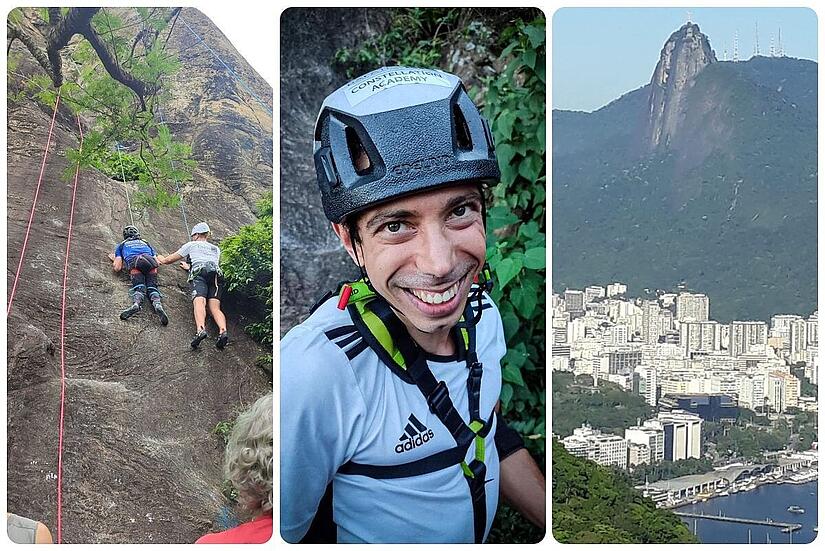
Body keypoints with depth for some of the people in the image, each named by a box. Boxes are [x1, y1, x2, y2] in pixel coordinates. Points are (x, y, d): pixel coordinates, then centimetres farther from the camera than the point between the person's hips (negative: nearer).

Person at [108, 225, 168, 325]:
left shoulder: (122, 245, 34)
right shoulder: (145, 243, 42)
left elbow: (117, 268, 22)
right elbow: (157, 262, 34)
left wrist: (114, 259, 43)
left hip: (134, 262, -1)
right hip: (150, 261, 2)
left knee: (139, 288, -11)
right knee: (152, 287, -8)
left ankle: (136, 303, -44)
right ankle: (157, 304, -40)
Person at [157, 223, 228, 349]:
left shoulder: (191, 245, 26)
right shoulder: (216, 249, 38)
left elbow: (168, 260, 33)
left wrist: (161, 259, 57)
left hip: (199, 273, -4)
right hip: (217, 274, 4)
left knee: (199, 302, -25)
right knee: (215, 307, -12)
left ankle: (201, 329, -53)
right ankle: (223, 331, -42)